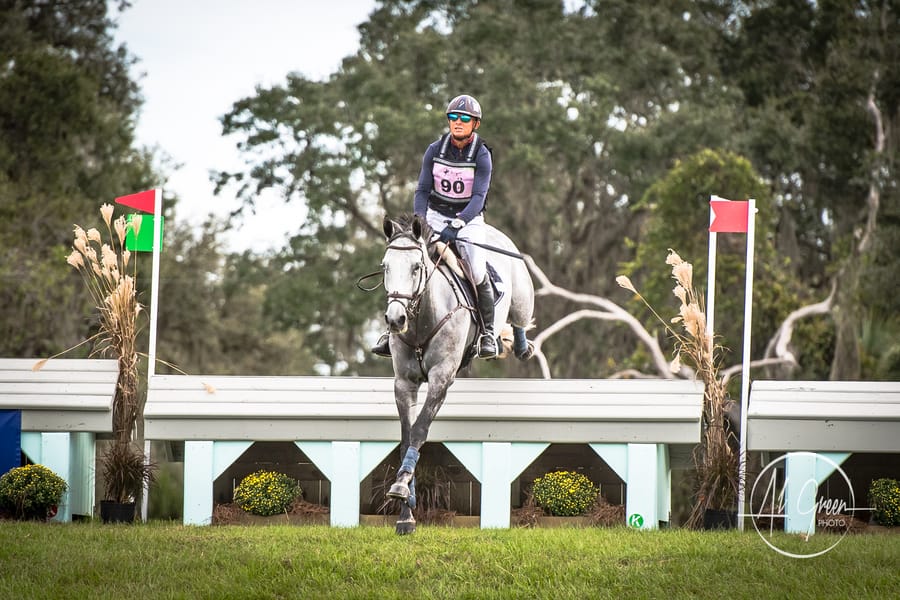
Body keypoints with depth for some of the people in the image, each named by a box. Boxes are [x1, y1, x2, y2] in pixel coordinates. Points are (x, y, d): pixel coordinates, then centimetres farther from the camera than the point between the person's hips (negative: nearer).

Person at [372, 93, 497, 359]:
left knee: (478, 272, -23)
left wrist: (456, 225, -34)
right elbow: (422, 190, 1)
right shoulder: (435, 150, -2)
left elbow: (479, 197, -20)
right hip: (436, 216, 2)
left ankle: (488, 332, -3)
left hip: (469, 218, -2)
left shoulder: (481, 155, -11)